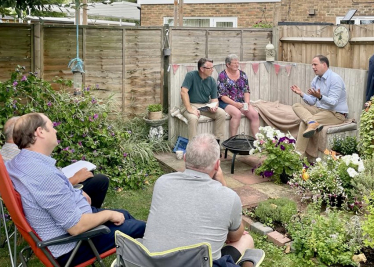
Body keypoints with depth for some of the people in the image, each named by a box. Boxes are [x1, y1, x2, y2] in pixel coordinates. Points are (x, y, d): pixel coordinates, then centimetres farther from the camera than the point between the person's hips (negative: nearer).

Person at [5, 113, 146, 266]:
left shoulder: (18, 162, -4)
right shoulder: (45, 174, -35)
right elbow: (76, 227, -30)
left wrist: (76, 195, 5)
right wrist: (109, 214, -13)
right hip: (72, 245, -10)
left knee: (124, 214, 23)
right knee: (141, 227, 3)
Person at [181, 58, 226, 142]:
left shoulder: (212, 81, 4)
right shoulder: (191, 75, -10)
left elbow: (214, 99, 9)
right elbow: (183, 92, -19)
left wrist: (214, 106, -17)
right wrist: (190, 109, -27)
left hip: (205, 105, 5)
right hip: (191, 105, -5)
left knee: (222, 113, -16)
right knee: (193, 118, -36)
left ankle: (218, 140, -6)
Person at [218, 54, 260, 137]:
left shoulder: (242, 74, 12)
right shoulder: (222, 76, -4)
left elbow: (246, 91, 12)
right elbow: (222, 95, -9)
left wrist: (247, 102, -7)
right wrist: (235, 104, -18)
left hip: (241, 102, 5)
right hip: (227, 103, -5)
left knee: (255, 114, -19)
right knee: (237, 113, -35)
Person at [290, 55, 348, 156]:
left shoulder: (335, 79, -16)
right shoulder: (316, 80, 9)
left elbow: (333, 102, -24)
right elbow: (312, 102, 6)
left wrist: (320, 96, -41)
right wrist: (301, 94, -11)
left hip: (336, 114, -8)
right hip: (320, 109, 8)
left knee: (304, 123, -26)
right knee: (296, 106, -12)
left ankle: (299, 154, -30)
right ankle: (312, 122, -39)